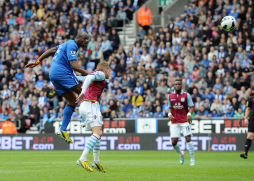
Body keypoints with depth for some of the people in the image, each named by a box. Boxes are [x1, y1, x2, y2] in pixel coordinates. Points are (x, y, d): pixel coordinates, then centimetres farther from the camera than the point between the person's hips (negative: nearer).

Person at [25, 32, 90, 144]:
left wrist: (37, 62, 27)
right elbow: (74, 65, -19)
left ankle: (63, 130, 3)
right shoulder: (72, 45, -8)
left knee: (73, 100, 8)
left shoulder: (68, 44, 24)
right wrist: (88, 74, -25)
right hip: (62, 72, -10)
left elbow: (51, 51, 26)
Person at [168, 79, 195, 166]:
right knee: (174, 142, -3)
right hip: (174, 122, 3)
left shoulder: (186, 95, 0)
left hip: (185, 121, -3)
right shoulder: (170, 96, 9)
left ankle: (192, 160, -8)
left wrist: (189, 114, -20)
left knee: (188, 139, -14)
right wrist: (169, 114, -4)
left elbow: (191, 107, -1)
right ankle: (181, 154, 28)